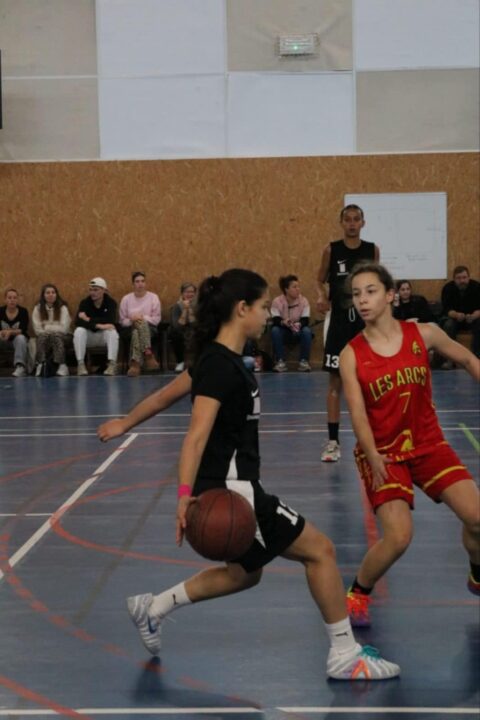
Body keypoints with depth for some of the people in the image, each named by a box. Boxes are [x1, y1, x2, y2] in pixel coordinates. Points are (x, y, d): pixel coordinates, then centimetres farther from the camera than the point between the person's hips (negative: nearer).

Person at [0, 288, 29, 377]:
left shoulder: (23, 311, -10)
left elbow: (23, 330, -19)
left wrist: (10, 332, -37)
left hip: (18, 338, -2)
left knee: (20, 338, -35)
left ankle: (20, 366, -50)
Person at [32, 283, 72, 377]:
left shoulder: (63, 308, 1)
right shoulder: (37, 308, 5)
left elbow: (64, 328, -7)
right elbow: (38, 330, -3)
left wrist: (47, 327, -4)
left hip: (59, 337, -1)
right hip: (43, 338, 1)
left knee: (55, 336, -36)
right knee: (43, 336, -34)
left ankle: (61, 365, -46)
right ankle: (40, 365, -45)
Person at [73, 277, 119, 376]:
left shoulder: (111, 302, -10)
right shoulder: (85, 302, -8)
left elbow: (111, 322, -25)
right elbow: (78, 321, -23)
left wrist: (89, 320, -24)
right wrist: (98, 325, -35)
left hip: (104, 336, -1)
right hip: (89, 335, 1)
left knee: (112, 331, -32)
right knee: (79, 331, -29)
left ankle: (112, 364, -39)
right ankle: (80, 364, -31)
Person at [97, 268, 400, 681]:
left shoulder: (220, 359, 8)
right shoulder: (220, 365, -20)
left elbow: (168, 393, 19)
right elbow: (198, 434, -31)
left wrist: (125, 424, 31)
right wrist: (185, 493, -41)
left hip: (234, 487, 10)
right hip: (231, 491, -10)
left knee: (245, 574, 25)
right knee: (319, 550, -3)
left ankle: (154, 608, 30)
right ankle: (344, 655, 6)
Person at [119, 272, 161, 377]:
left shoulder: (153, 297, 5)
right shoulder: (126, 299, 9)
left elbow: (157, 319, 1)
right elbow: (123, 321, 8)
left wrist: (143, 318, -15)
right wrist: (132, 320, -14)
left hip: (150, 329, -1)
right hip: (130, 329, 1)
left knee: (137, 333, -39)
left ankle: (135, 363, -49)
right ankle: (148, 355, -46)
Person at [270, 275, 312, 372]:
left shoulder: (304, 301, -15)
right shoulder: (277, 301, -17)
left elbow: (305, 320, -20)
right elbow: (275, 321, -23)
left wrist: (299, 324, -43)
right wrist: (283, 322, -46)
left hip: (298, 332, 1)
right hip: (284, 332, 0)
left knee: (307, 330, -32)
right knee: (275, 330, -32)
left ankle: (304, 361, -20)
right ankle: (280, 361, -24)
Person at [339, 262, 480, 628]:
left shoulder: (424, 334, -6)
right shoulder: (351, 355, -11)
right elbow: (357, 411, -20)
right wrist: (373, 456, -34)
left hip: (428, 444, 3)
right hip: (383, 452, -3)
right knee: (398, 537, -18)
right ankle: (358, 594, 10)